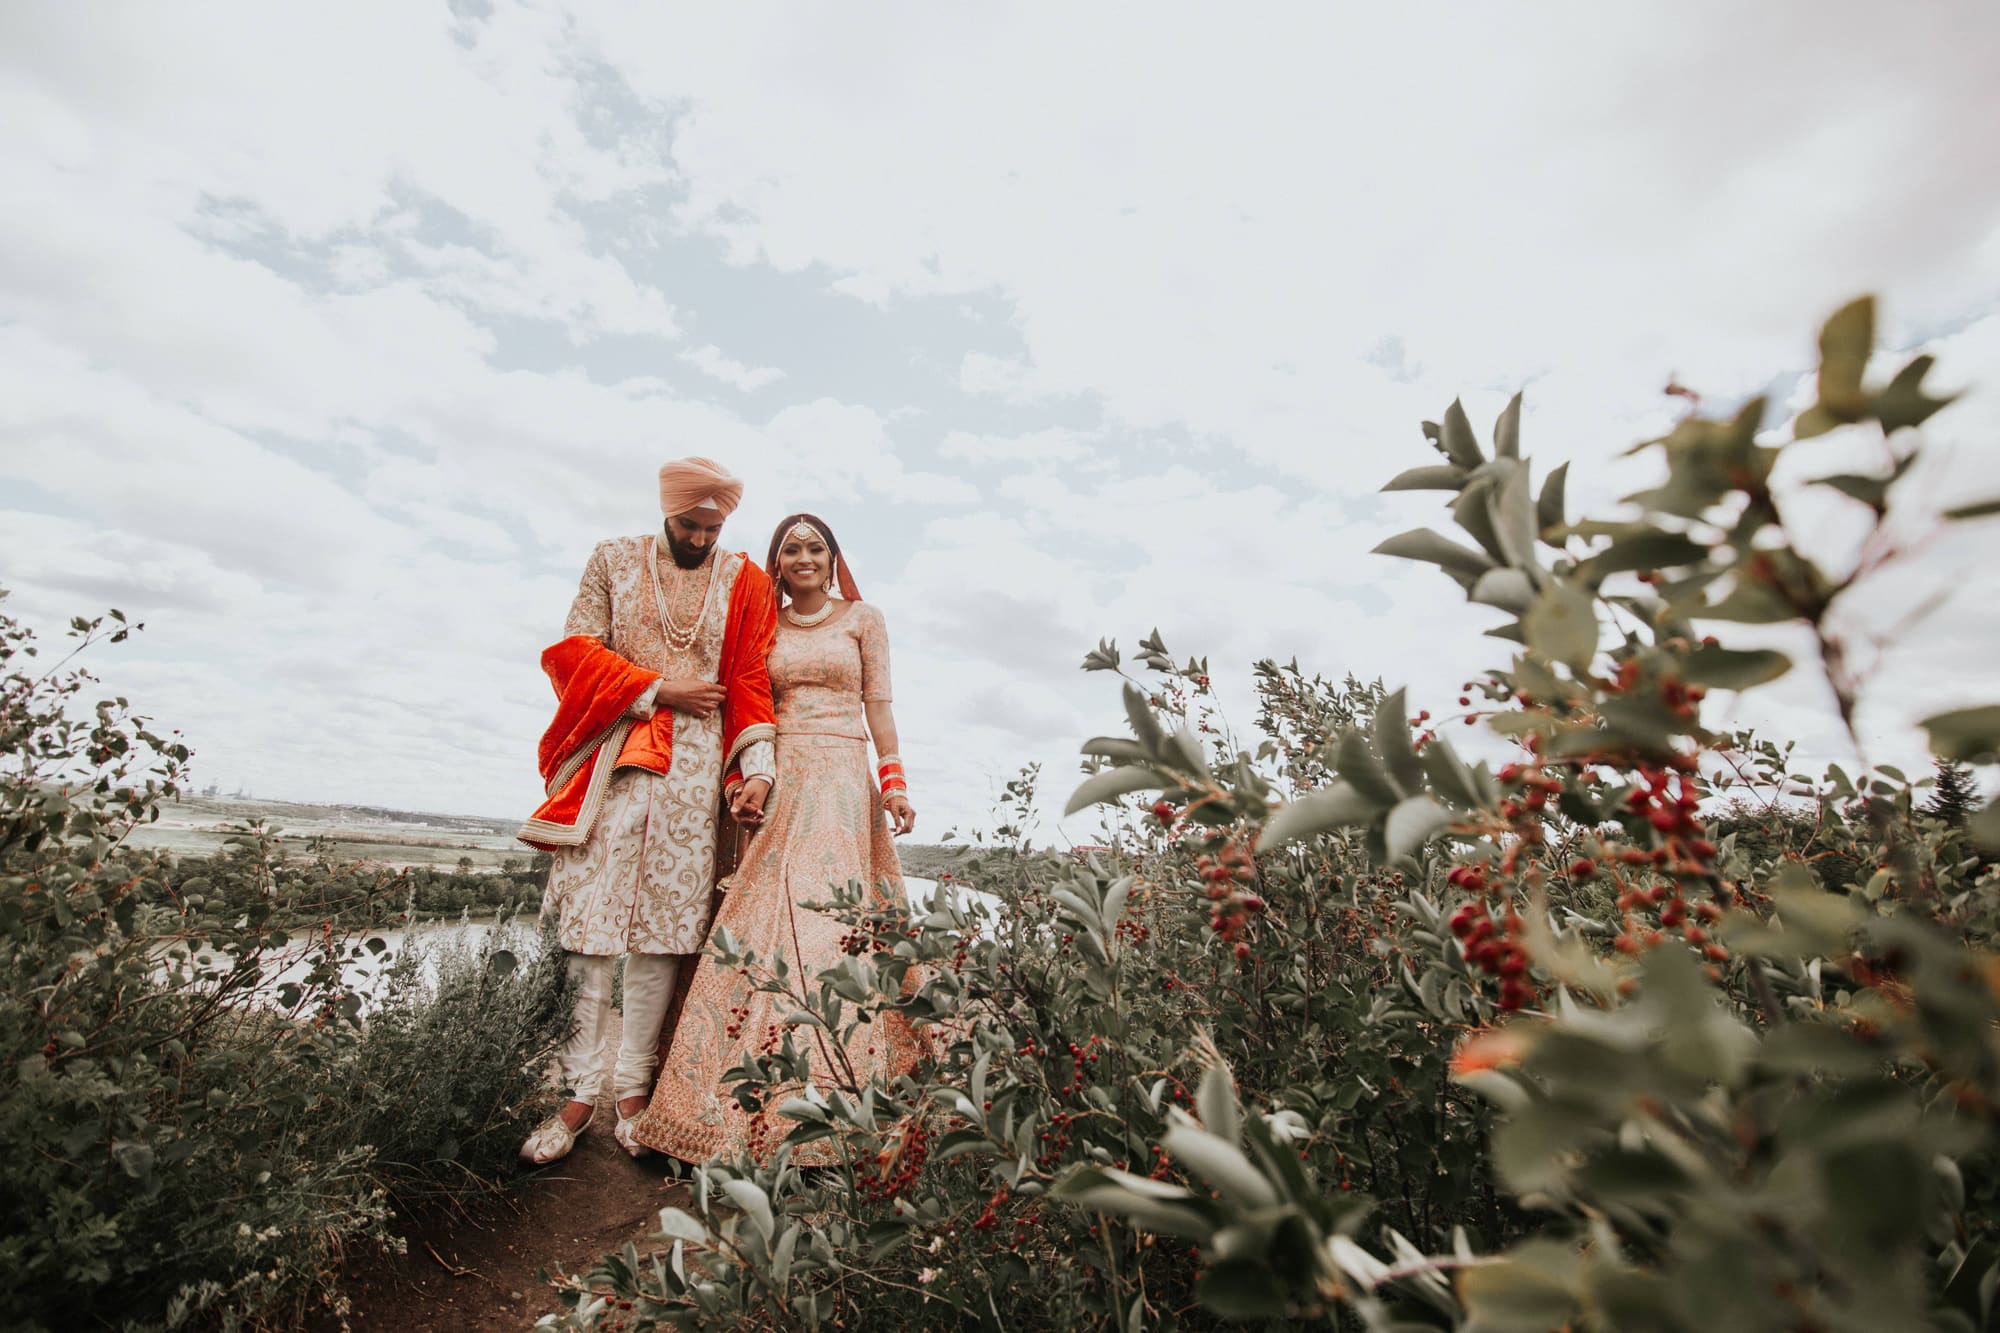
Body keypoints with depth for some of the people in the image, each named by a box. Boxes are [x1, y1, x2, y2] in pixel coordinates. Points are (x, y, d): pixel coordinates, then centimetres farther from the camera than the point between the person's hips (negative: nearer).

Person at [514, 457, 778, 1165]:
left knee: (664, 924, 0)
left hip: (694, 767, 0)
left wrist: (757, 767, -8)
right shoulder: (615, 560, 11)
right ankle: (579, 1090, 8)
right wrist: (658, 690, -6)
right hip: (612, 756, 1)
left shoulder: (744, 582, 9)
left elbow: (750, 682, 4)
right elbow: (573, 650, 4)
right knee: (589, 919, -3)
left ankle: (633, 1088, 12)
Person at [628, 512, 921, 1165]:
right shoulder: (765, 626, 16)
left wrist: (893, 779, -6)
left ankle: (823, 1100, 0)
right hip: (776, 780, 3)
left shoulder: (862, 617, 9)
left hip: (841, 779, -2)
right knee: (763, 917, -4)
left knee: (828, 919, -7)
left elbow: (878, 703, 4)